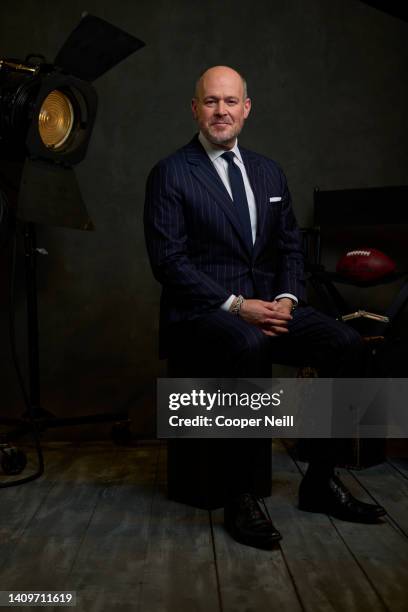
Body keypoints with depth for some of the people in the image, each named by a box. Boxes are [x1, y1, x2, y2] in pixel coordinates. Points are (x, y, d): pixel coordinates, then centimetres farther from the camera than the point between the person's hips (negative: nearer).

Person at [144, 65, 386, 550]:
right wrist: (236, 305, -18)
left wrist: (287, 298, -6)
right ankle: (239, 496, -22)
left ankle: (320, 481, -3)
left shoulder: (269, 174, 17)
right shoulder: (171, 174, 0)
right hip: (202, 311, -5)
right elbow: (167, 259, -10)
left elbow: (289, 247, 15)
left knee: (346, 343, -19)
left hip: (266, 305, 6)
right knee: (248, 346, -38)